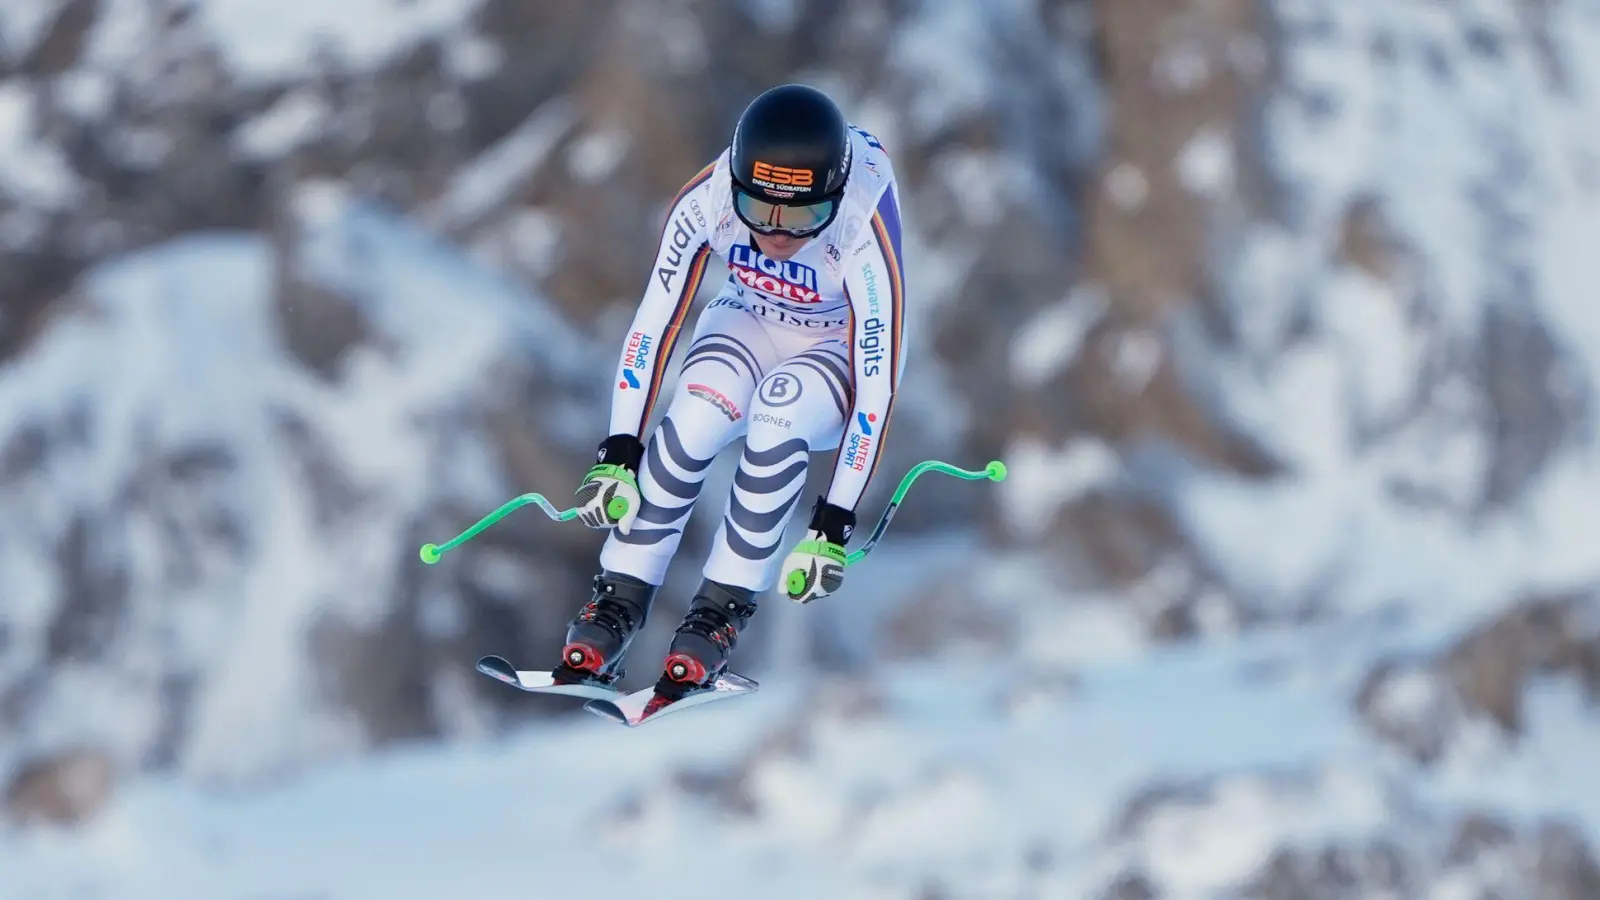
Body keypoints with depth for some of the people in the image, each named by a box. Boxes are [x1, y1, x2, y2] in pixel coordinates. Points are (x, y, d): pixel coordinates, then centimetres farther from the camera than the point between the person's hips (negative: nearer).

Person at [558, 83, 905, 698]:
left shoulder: (864, 228, -37)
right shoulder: (707, 201, -28)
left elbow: (877, 382, -33)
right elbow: (653, 324, -19)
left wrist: (833, 526, -33)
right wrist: (616, 455, -23)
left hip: (842, 347, -2)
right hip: (750, 322, 2)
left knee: (781, 413, -35)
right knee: (694, 419, -30)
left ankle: (723, 608, -20)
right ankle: (619, 600, -16)